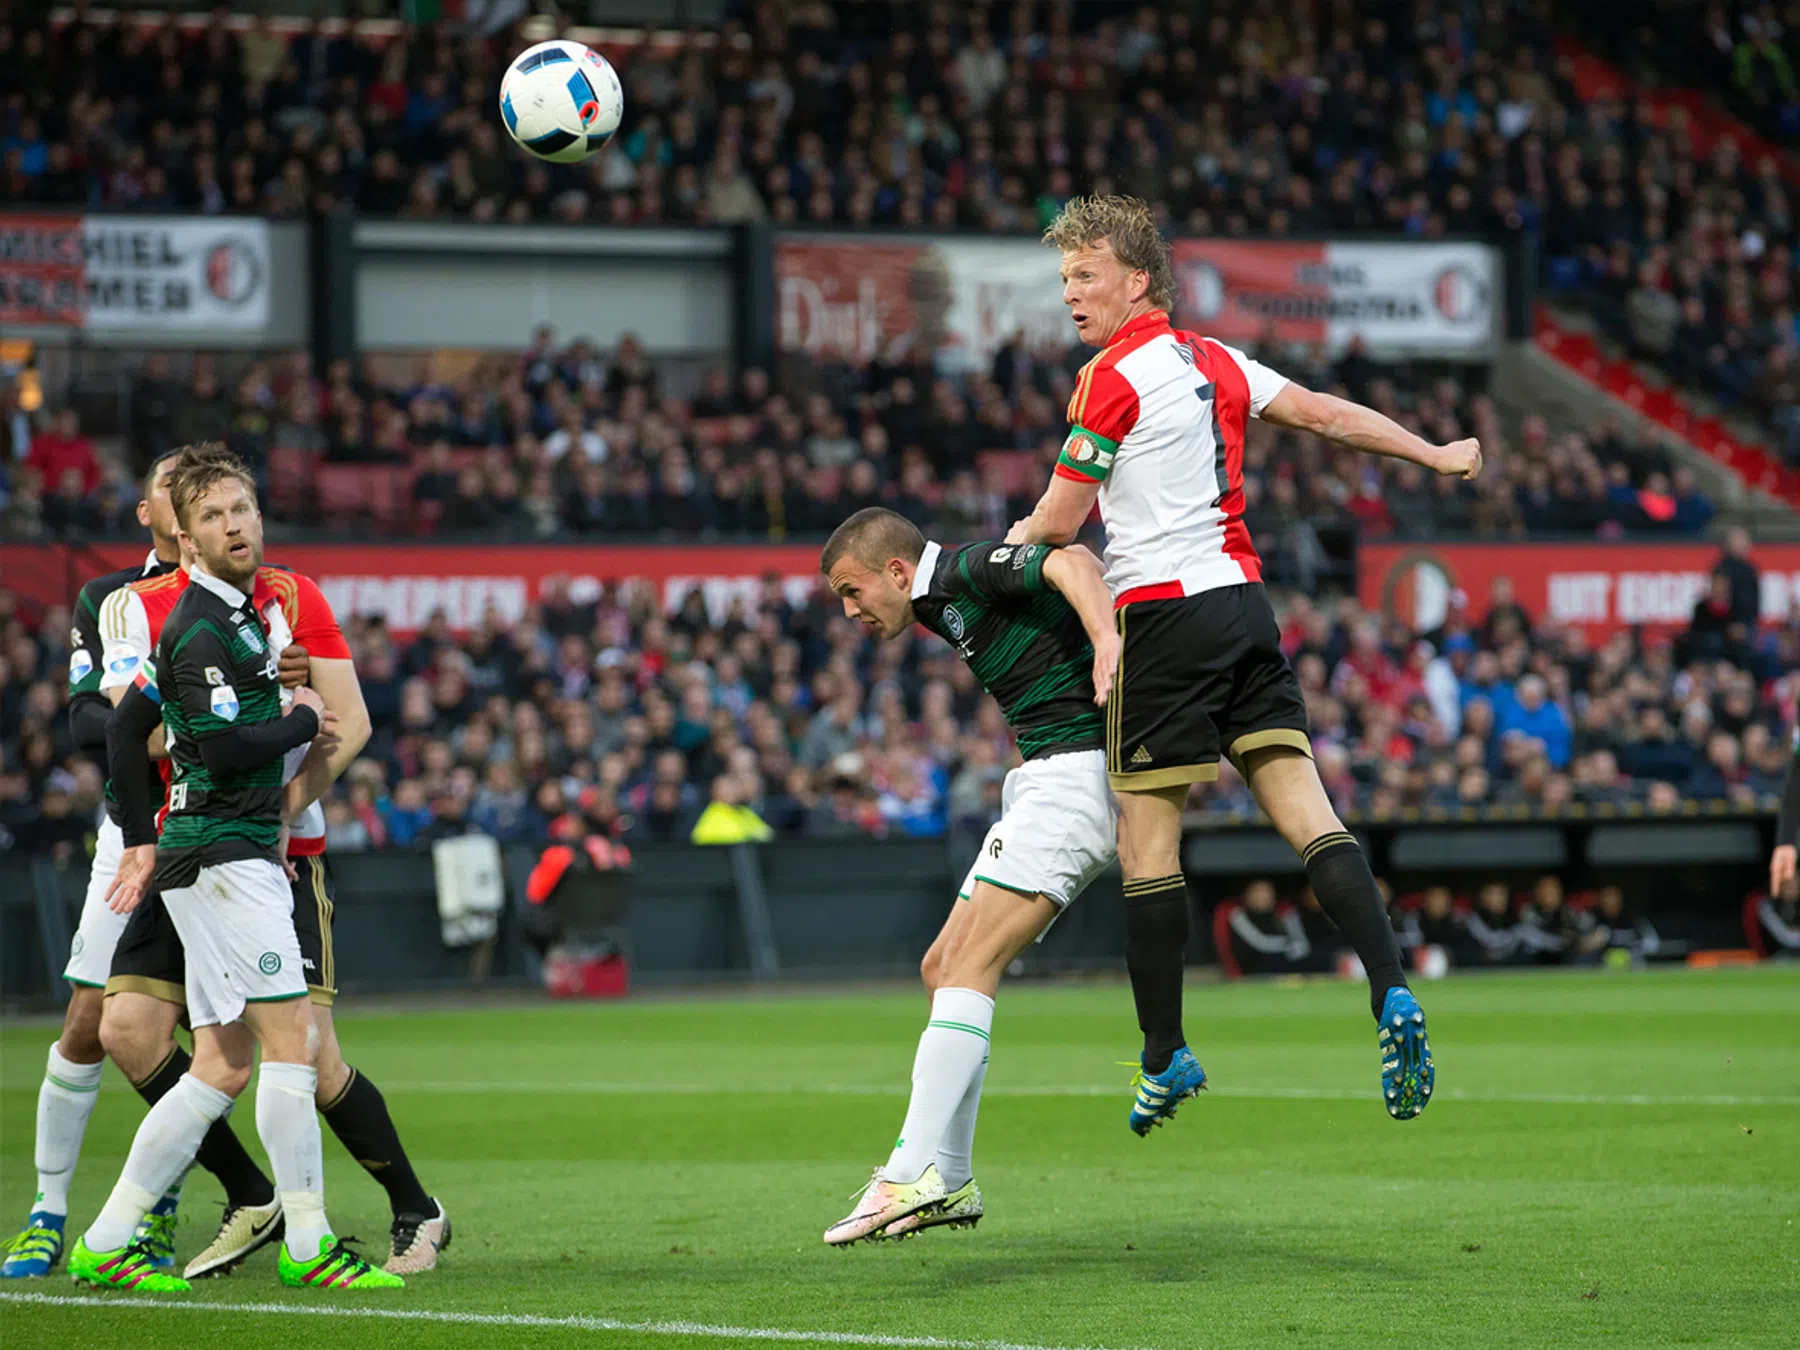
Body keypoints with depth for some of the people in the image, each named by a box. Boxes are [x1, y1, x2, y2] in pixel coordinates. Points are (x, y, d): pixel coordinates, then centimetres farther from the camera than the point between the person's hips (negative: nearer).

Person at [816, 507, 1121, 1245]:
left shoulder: (972, 571, -9)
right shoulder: (950, 606, 20)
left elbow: (1072, 563, -25)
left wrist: (1107, 641, -43)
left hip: (1075, 768, -10)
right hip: (1044, 786, 10)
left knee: (968, 964, -18)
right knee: (943, 967, 9)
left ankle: (915, 1176, -25)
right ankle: (946, 1181, 10)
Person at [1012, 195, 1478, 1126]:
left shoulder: (1115, 376, -8)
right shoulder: (1214, 361, 14)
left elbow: (1056, 524, -6)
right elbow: (1325, 413, 18)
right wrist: (1433, 454, 30)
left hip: (1166, 614, -8)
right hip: (1243, 604, 8)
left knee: (1147, 841, 0)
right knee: (1306, 813, -1)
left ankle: (1164, 1056, 4)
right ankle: (1391, 993, -16)